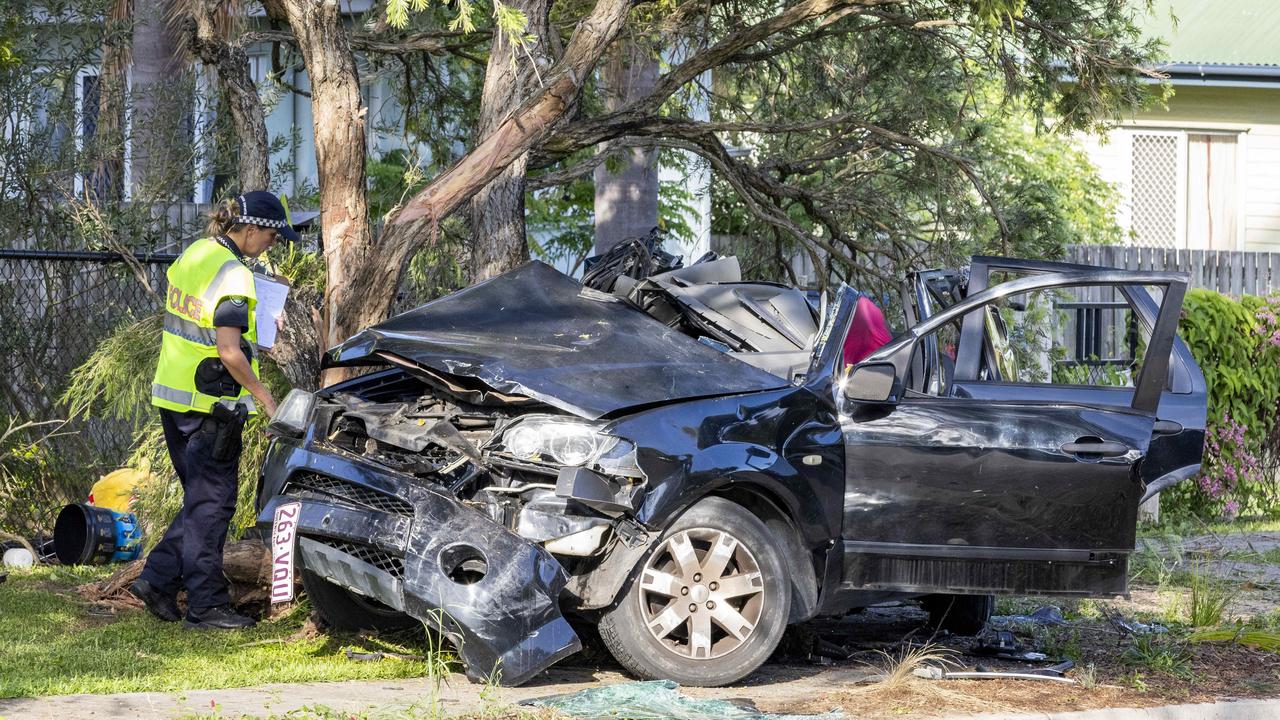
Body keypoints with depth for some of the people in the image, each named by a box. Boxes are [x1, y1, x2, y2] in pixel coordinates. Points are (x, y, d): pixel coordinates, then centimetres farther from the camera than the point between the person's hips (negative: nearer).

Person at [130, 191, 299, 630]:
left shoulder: (193, 254, 10)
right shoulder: (232, 274, -18)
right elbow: (229, 352, -22)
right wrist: (263, 395, -12)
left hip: (172, 396, 9)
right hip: (209, 405, -9)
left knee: (201, 498, 18)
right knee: (211, 503, -2)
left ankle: (158, 579, 15)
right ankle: (207, 606, 2)